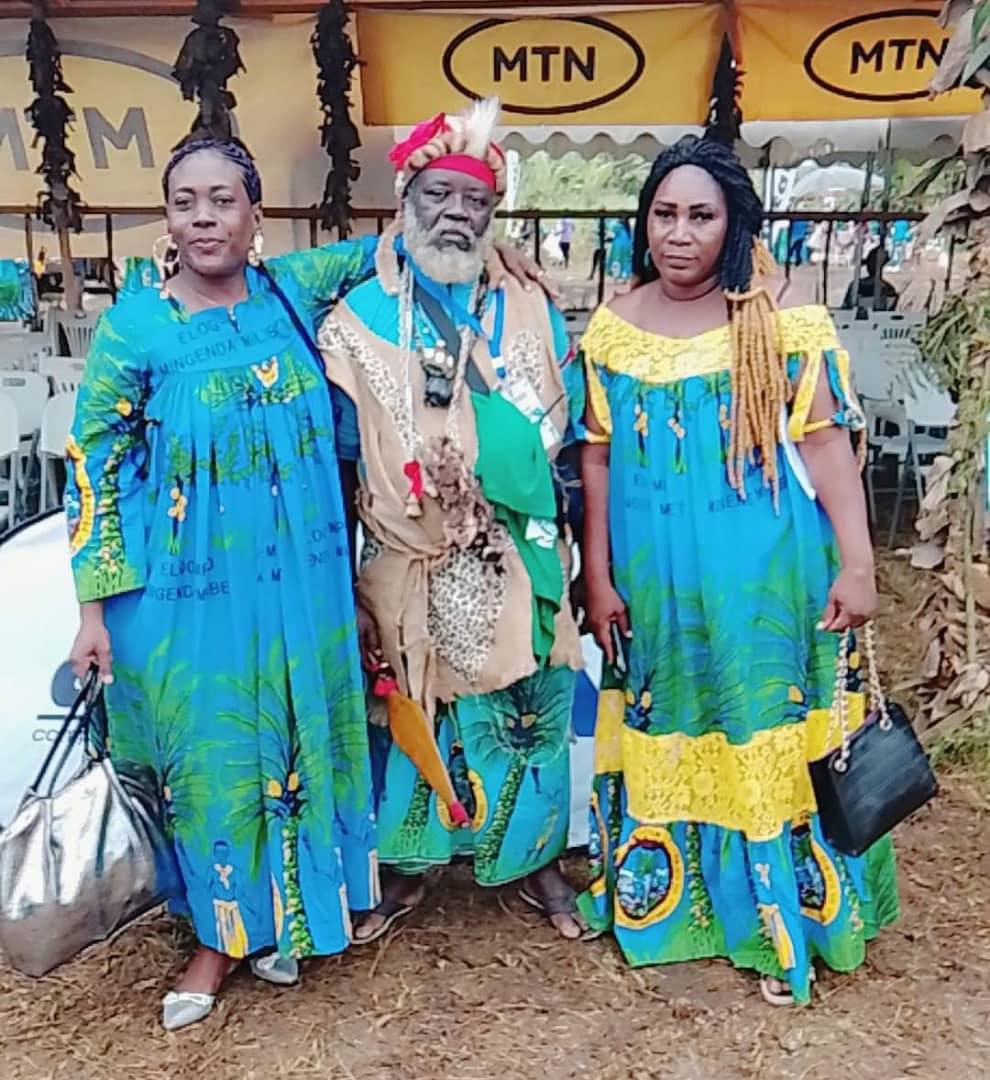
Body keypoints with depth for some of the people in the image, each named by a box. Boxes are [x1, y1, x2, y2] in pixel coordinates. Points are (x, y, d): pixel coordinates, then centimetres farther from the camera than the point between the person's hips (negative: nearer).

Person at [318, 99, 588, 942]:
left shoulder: (532, 317, 3)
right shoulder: (357, 323, -4)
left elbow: (561, 443, 6)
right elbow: (338, 462, -3)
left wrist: (558, 550, 0)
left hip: (513, 564, 2)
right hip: (405, 566, -2)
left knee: (527, 711, 13)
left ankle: (538, 860, 36)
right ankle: (409, 869, 35)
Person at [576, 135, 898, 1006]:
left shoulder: (781, 326, -4)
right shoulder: (611, 331, 3)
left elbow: (826, 445, -5)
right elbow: (597, 460, 4)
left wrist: (856, 564, -9)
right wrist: (598, 578, 3)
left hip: (764, 578, -2)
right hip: (656, 581, 3)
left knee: (767, 749, 7)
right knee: (664, 746, 15)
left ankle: (781, 922, 26)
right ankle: (668, 898, 36)